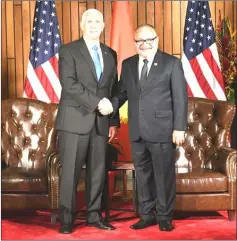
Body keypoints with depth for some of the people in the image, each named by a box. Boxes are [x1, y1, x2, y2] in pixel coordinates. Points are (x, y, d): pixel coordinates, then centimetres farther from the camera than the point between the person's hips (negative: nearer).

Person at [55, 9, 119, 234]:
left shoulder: (110, 54, 15)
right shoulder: (68, 51, 0)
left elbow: (114, 89, 14)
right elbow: (69, 84, -13)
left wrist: (114, 121, 8)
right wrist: (97, 102, -18)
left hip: (101, 122, 5)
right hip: (75, 119, -4)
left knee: (98, 171, 7)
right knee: (70, 172, -1)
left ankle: (94, 215, 19)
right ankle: (66, 219, 9)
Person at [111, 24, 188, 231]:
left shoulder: (172, 63, -2)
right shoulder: (128, 64, 12)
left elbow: (180, 98, -5)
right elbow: (122, 92, 12)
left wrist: (179, 128, -11)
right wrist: (111, 107, -7)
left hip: (162, 130, -4)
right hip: (137, 131, 4)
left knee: (164, 175, 4)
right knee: (143, 174, 11)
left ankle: (164, 216, 18)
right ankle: (147, 215, 23)